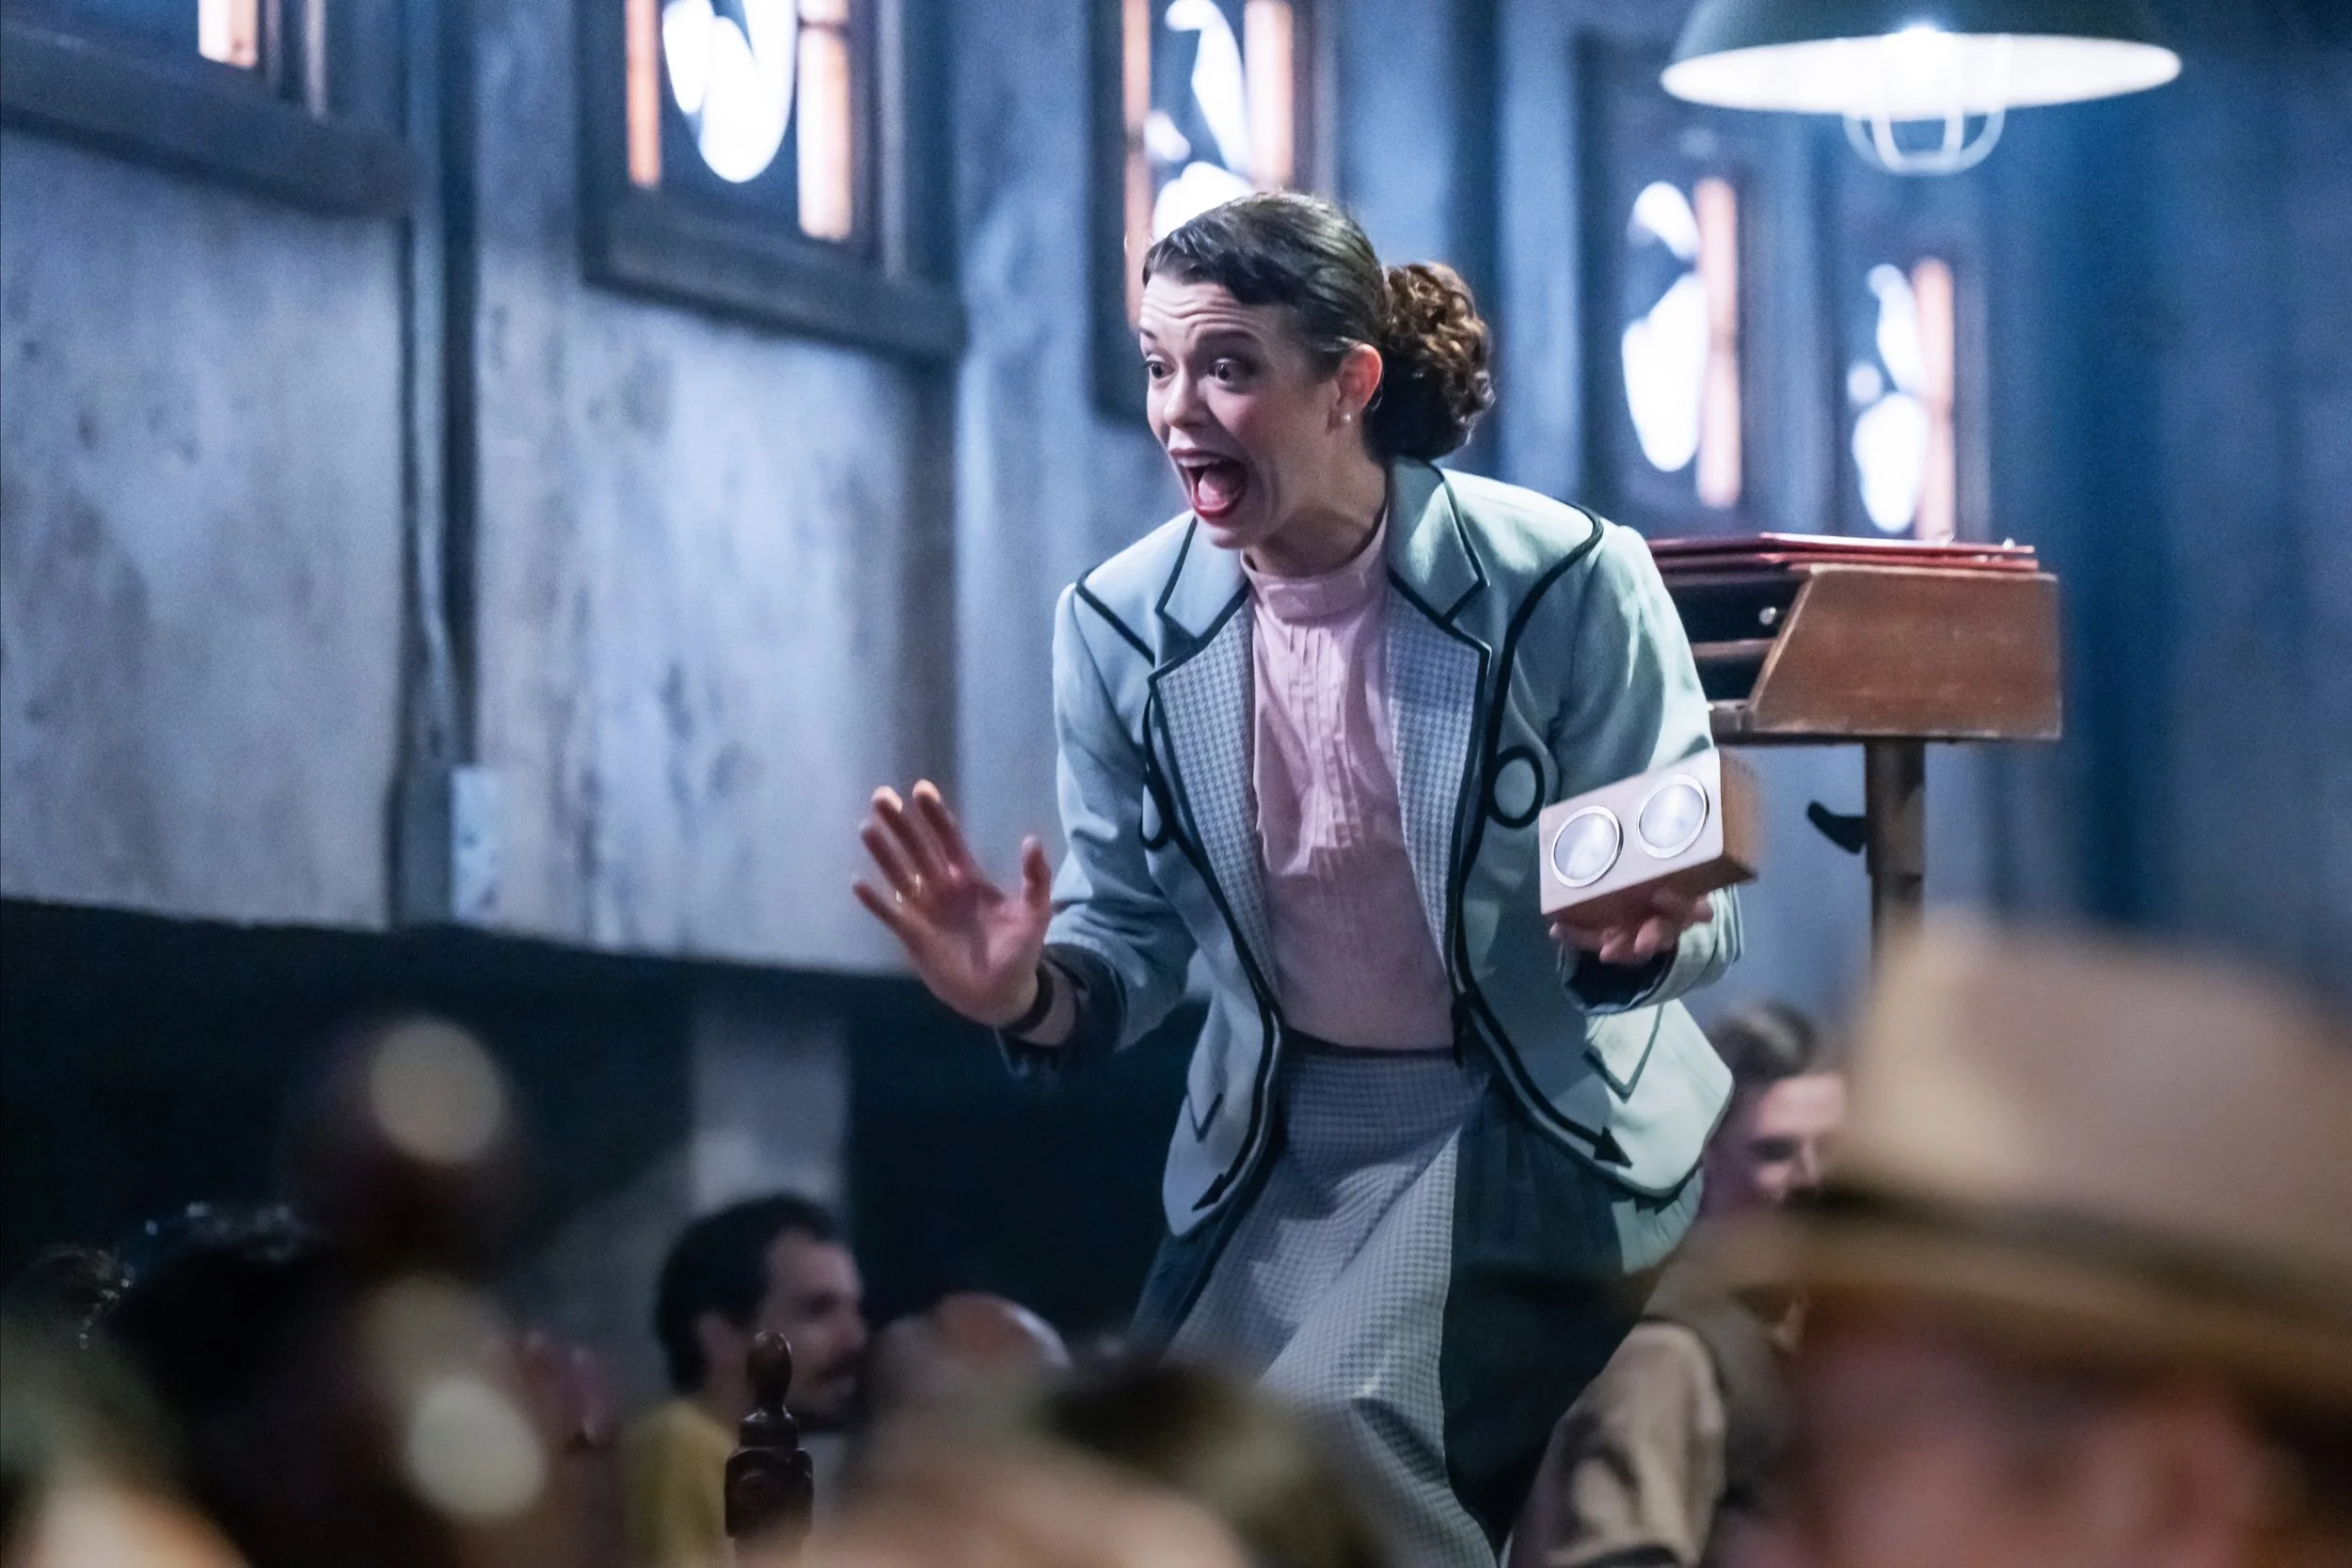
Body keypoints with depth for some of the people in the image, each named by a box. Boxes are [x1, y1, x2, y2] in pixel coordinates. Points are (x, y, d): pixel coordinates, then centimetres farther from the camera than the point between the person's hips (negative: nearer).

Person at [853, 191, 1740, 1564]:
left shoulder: (1564, 582, -17)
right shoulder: (1125, 625, -6)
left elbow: (1702, 907, -12)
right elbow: (1135, 933, 2)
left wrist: (1632, 939, -38)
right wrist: (1032, 997, -22)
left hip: (1531, 1129, -5)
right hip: (1281, 1138, 5)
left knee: (1339, 1439, -24)